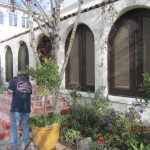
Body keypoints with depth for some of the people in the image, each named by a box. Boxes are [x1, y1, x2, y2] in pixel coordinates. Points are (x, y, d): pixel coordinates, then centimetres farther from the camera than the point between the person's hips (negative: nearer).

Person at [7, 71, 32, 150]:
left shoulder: (14, 81, 2)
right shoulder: (29, 83, 14)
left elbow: (10, 91, -10)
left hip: (16, 107, -4)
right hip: (26, 107, 4)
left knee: (14, 126, 6)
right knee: (25, 126, 12)